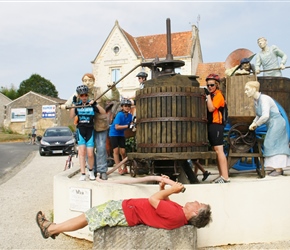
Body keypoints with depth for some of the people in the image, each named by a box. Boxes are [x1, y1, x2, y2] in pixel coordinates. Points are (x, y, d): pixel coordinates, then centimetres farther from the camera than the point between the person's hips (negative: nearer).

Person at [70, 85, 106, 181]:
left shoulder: (92, 104, 2)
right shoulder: (77, 105, 7)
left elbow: (104, 112, -7)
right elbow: (72, 116, -5)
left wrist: (95, 104, -18)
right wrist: (73, 104, -8)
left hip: (90, 130, -1)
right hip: (80, 130, 1)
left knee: (90, 154, -3)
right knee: (82, 151, -9)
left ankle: (91, 171, 21)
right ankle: (83, 173, -6)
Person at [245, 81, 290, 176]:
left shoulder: (264, 99, -21)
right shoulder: (256, 101, 7)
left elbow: (265, 116, -31)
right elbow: (258, 115, 15)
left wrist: (255, 124, -19)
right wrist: (254, 122, -2)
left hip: (277, 123, -9)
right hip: (272, 125, 9)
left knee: (274, 144, -7)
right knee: (274, 145, 12)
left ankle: (278, 169, 0)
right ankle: (278, 168, 19)